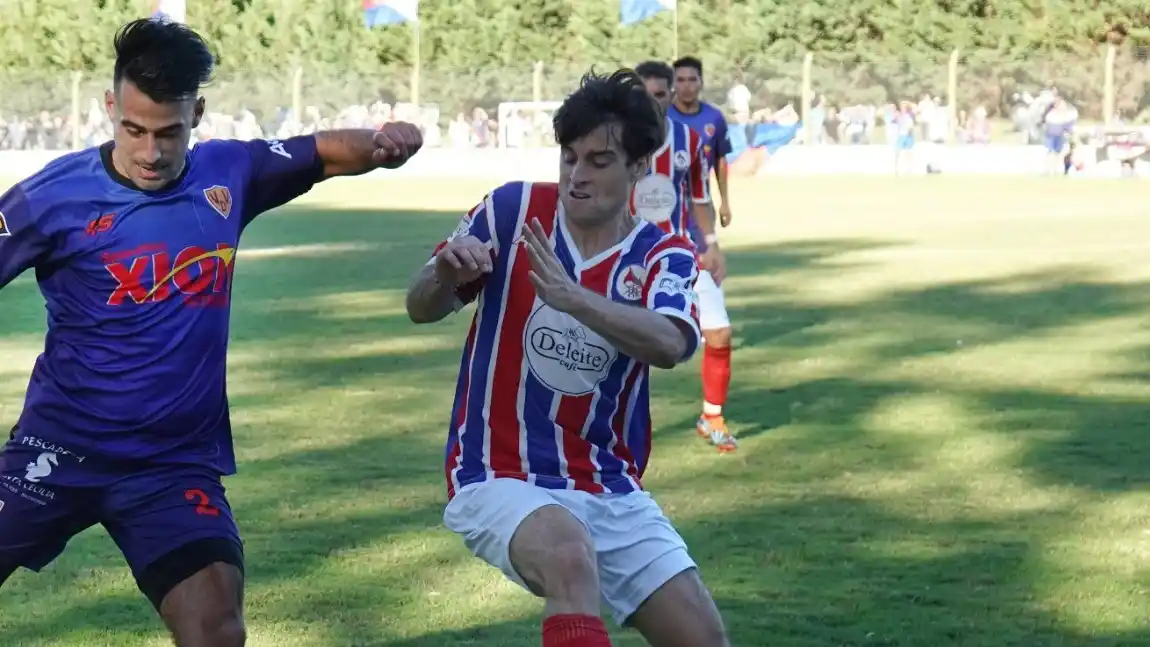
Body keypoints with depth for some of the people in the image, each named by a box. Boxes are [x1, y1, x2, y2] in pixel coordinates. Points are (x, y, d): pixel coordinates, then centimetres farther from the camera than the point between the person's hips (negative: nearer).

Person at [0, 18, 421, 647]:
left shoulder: (228, 173, 0)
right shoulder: (53, 196, -10)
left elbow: (330, 152, 12)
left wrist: (383, 141, -10)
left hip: (177, 464, 2)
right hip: (58, 452, -1)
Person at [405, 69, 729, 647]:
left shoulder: (665, 257, -2)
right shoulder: (513, 210, -3)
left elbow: (669, 345, -24)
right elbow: (421, 310, 0)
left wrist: (572, 297, -40)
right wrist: (445, 274, -25)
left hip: (611, 487, 3)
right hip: (500, 479, -3)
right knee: (570, 553, -36)